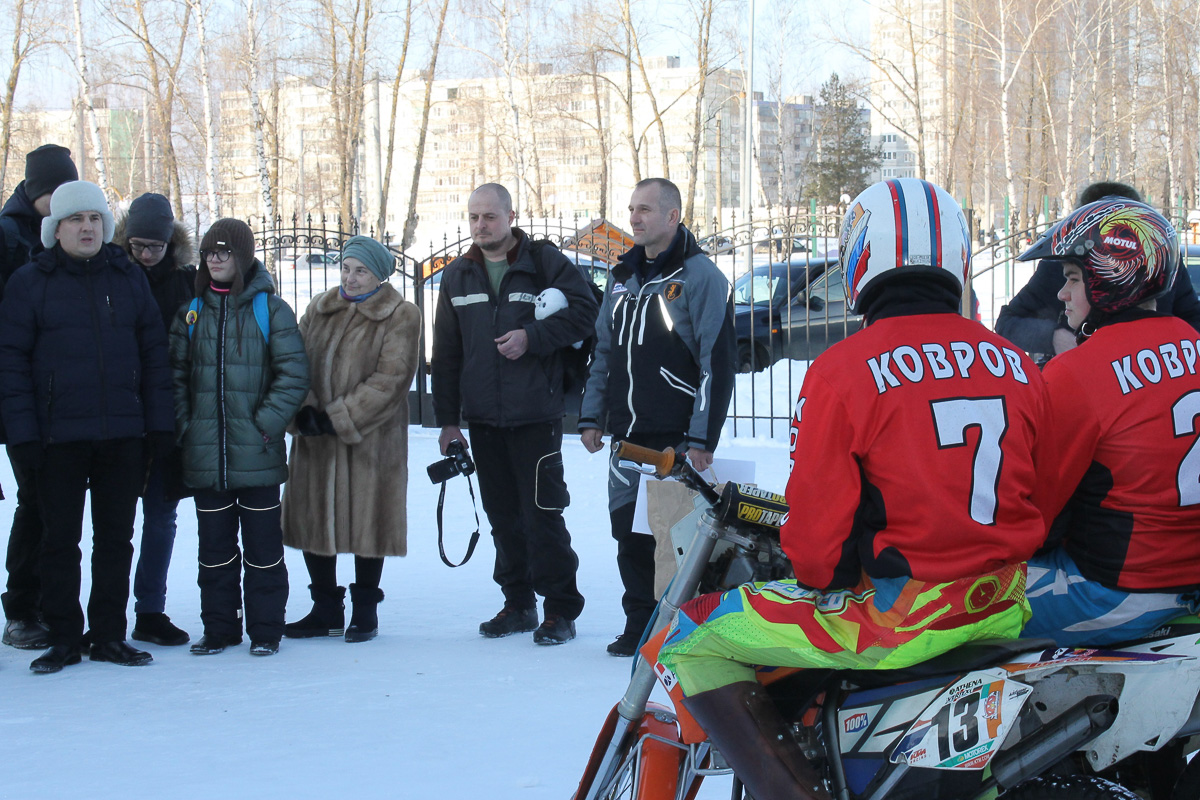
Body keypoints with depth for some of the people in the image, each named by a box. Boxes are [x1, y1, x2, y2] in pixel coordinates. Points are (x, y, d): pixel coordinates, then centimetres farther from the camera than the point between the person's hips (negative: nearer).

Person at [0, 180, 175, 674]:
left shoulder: (128, 279, 8)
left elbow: (154, 352, 9)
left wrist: (159, 424, 3)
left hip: (123, 433, 2)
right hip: (60, 436, -2)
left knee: (116, 539, 8)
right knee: (60, 539, 4)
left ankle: (109, 636, 17)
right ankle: (63, 639, 13)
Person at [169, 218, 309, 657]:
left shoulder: (270, 309, 0)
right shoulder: (191, 313, 10)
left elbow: (294, 374, -4)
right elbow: (176, 377, 12)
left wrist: (267, 423, -12)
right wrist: (185, 427, 1)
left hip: (257, 453, -3)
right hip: (205, 453, 3)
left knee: (262, 543, 3)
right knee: (214, 545, 8)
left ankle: (265, 629, 11)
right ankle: (218, 627, 17)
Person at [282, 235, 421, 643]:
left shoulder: (400, 317, -5)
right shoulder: (320, 309, 12)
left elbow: (389, 380, -13)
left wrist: (339, 418, -16)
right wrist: (304, 410, -12)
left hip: (368, 439, -5)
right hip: (314, 441, 5)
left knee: (368, 521, 0)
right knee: (311, 518, 7)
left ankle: (365, 610, 16)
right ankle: (326, 610, 21)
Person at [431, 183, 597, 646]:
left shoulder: (545, 264, -1)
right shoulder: (457, 276, 13)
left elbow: (582, 312, -4)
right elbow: (446, 353, 14)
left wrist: (532, 337, -17)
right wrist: (447, 418, 10)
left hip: (536, 416, -5)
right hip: (483, 418, 5)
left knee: (543, 513, -7)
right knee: (503, 516, 11)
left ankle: (560, 608, 0)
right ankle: (518, 603, 20)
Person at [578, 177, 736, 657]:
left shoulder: (699, 276, -6)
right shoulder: (623, 276, 17)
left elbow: (718, 359, -10)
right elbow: (603, 351, 23)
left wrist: (702, 437, -15)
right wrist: (591, 416, 15)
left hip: (677, 438, -6)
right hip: (627, 437, 7)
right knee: (630, 536, 7)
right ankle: (640, 626, 16)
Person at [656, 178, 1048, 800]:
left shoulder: (842, 370, -12)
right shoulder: (1017, 365, 5)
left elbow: (816, 532, -13)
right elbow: (1035, 501, 14)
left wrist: (818, 578, 8)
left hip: (898, 617, -7)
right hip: (1002, 608, 7)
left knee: (694, 638, 4)